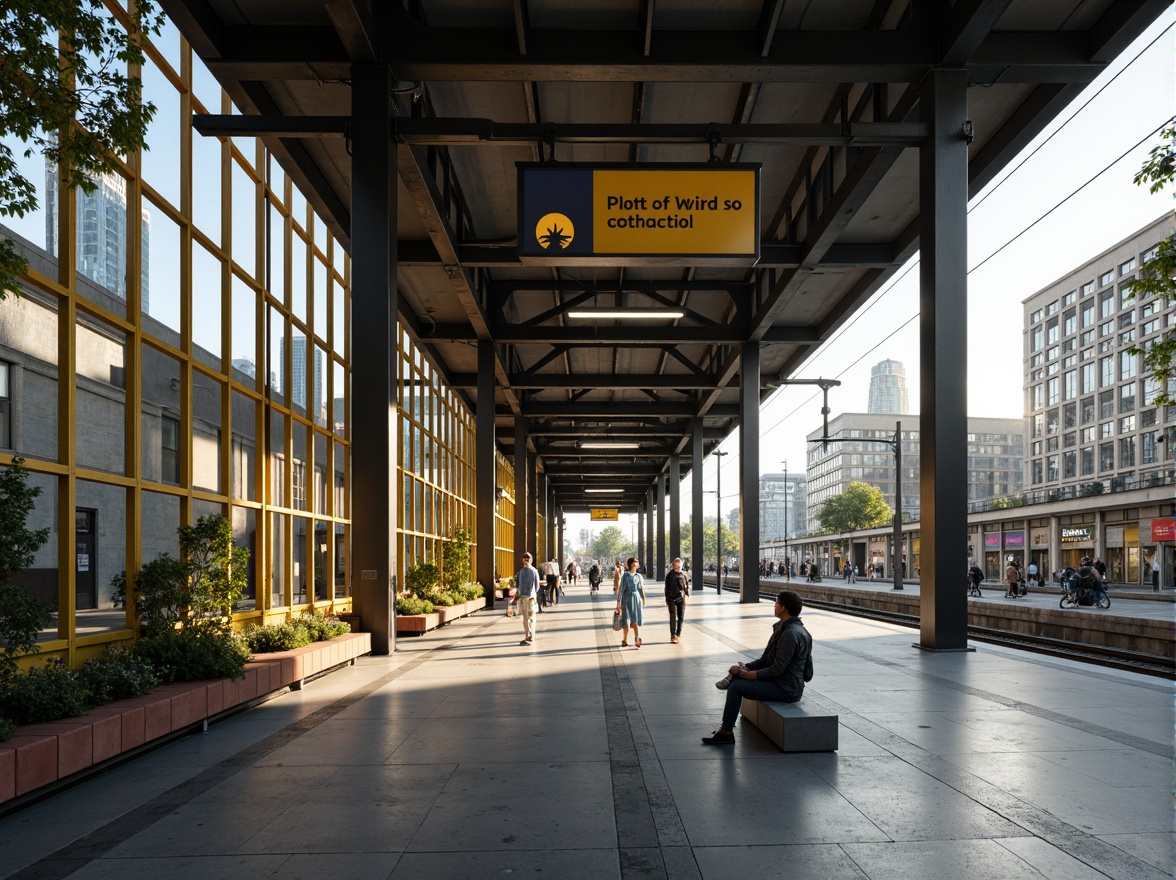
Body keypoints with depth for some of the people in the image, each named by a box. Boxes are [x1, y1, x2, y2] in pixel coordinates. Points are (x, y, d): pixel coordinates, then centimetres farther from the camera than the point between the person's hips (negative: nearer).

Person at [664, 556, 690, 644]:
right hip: (672, 599, -2)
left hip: (681, 599, 2)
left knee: (681, 618, 6)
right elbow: (667, 588, 4)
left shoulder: (684, 574, 4)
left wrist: (687, 596, 2)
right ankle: (673, 636, 0)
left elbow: (687, 587, 11)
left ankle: (678, 635, 17)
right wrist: (667, 600, 4)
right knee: (673, 618, -5)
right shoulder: (670, 575, -1)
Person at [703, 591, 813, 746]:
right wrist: (746, 668, 3)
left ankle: (726, 732, -6)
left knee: (737, 686, -16)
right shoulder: (785, 628, 12)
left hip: (785, 689, -10)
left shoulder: (790, 634, -22)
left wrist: (751, 674, -13)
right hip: (780, 682, 10)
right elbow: (767, 659, 16)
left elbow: (778, 669, -23)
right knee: (736, 675, 10)